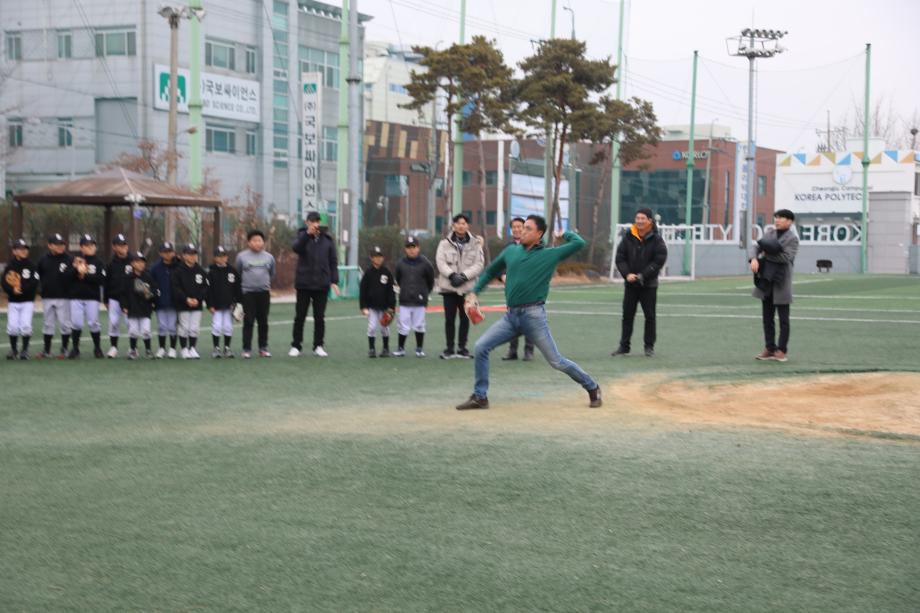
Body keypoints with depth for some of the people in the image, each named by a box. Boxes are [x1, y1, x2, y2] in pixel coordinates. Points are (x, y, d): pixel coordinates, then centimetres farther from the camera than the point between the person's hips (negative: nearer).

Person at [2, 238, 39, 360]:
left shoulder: (31, 265, -1)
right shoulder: (9, 266, 2)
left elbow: (34, 282, -8)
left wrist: (22, 289, -19)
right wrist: (12, 290, -19)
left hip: (28, 301, -1)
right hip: (13, 301, 1)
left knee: (26, 325, -8)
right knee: (12, 326, -1)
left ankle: (25, 350, 5)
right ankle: (13, 349, 16)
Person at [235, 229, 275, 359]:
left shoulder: (269, 257, 5)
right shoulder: (242, 256, -2)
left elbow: (272, 274, 18)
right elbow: (237, 274, 9)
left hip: (264, 293, 2)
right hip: (248, 293, -2)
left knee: (263, 321, 8)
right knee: (248, 321, -2)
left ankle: (263, 347, 16)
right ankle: (247, 349, 2)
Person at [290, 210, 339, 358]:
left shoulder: (327, 239, 5)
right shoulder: (303, 236, 0)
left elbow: (333, 261, 6)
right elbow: (296, 247, -23)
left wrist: (334, 280, -1)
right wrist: (308, 234, -35)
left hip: (322, 284, 1)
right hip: (304, 283, -1)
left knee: (320, 317, 6)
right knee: (300, 316, 5)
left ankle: (318, 346, 14)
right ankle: (296, 346, 12)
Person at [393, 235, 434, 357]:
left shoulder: (425, 263, -5)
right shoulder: (400, 264, 0)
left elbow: (430, 281, 6)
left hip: (420, 301, -1)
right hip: (404, 301, 1)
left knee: (419, 325, 5)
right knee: (403, 326, 3)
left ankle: (419, 348, 17)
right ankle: (401, 348, 13)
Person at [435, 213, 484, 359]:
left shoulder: (475, 243, 2)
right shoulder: (445, 243, 2)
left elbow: (479, 264, -3)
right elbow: (441, 262, -4)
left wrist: (464, 276, -15)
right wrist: (452, 275, -18)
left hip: (468, 287, 1)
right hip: (449, 286, -1)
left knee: (465, 318, 6)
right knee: (449, 318, 2)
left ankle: (462, 348, 16)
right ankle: (449, 349, 11)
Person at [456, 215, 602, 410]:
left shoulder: (551, 254, 1)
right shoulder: (511, 251, 12)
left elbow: (579, 243, -4)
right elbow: (490, 272, 24)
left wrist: (563, 234, 12)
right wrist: (474, 293, 18)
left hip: (534, 315, -4)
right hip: (510, 316, 4)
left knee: (556, 361, -1)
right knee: (480, 347, -6)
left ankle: (592, 388, 19)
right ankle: (480, 397, 5)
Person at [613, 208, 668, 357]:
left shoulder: (656, 239, -7)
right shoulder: (628, 237, 0)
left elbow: (659, 261, -12)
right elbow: (620, 258, 0)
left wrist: (642, 276, -18)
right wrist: (627, 274, -15)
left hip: (649, 284, -2)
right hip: (630, 283, 2)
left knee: (649, 316, 3)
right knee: (627, 315, 6)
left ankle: (649, 346, 13)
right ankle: (624, 346, 13)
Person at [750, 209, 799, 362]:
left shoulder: (792, 238, -6)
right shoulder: (769, 232, 11)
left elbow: (787, 257, -17)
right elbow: (758, 246, 4)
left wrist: (767, 255, -9)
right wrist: (754, 258, -17)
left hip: (780, 282, -6)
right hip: (766, 280, 6)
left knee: (783, 318, 2)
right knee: (767, 317, 10)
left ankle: (781, 350, 7)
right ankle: (769, 349, 18)